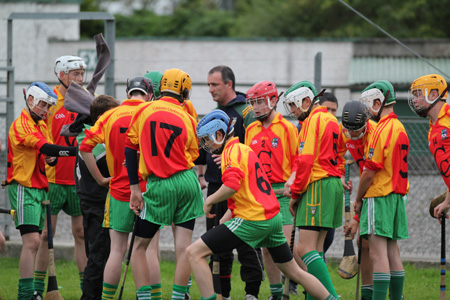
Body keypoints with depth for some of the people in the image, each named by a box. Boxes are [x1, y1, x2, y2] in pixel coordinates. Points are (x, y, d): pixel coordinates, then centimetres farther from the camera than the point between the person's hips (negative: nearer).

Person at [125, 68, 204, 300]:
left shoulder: (143, 111, -1)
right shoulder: (187, 119, 3)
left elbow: (130, 150, -2)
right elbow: (193, 156, 9)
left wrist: (134, 189, 0)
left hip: (158, 185, -1)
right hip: (187, 184, 1)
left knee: (140, 246, 8)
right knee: (183, 246, 3)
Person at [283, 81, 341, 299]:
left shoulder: (313, 120, -9)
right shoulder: (331, 120, 19)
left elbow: (306, 160, -16)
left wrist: (295, 193, -9)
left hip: (317, 185, -10)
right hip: (333, 182, 10)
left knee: (305, 249, -13)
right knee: (316, 248, 11)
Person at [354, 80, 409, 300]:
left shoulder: (383, 130, -15)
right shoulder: (399, 128, 13)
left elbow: (370, 171, -16)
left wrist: (358, 199, -4)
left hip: (379, 196, -9)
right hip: (397, 195, 9)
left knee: (378, 254, -12)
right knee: (392, 252, 11)